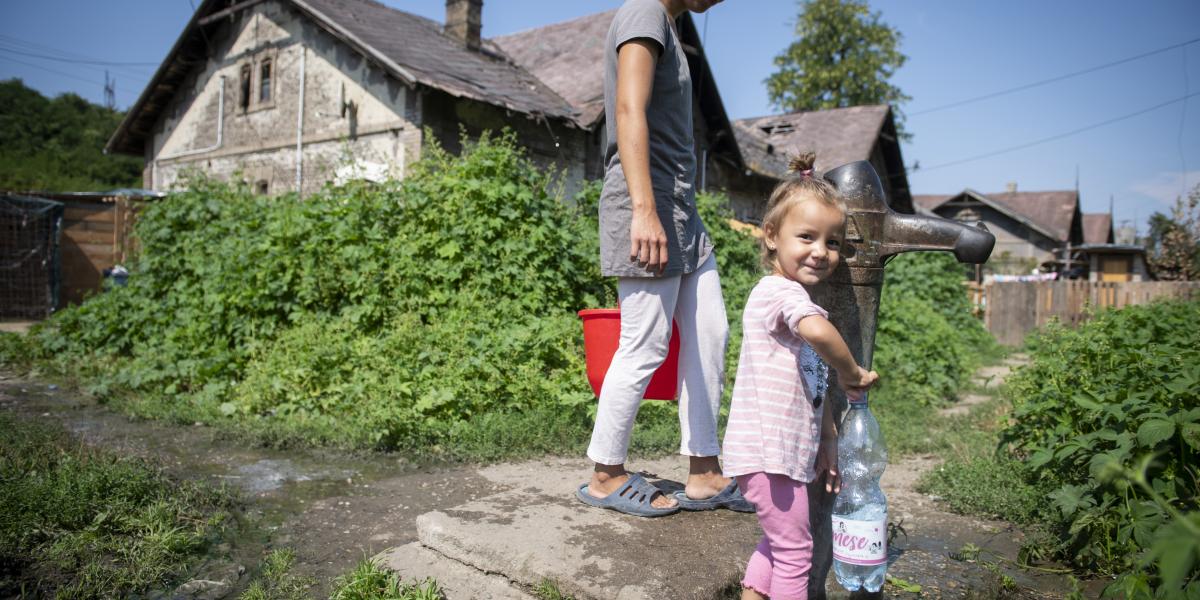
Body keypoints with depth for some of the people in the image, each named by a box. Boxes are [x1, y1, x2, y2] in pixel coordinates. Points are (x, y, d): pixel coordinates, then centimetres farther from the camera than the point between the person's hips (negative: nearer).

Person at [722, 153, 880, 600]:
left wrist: (828, 441, 17)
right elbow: (818, 331, -40)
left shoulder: (791, 297, 15)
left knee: (778, 542, 24)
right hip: (767, 452, -10)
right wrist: (852, 374, -22)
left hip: (788, 450, 10)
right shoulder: (781, 291, -16)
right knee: (794, 550, 4)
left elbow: (813, 386, 19)